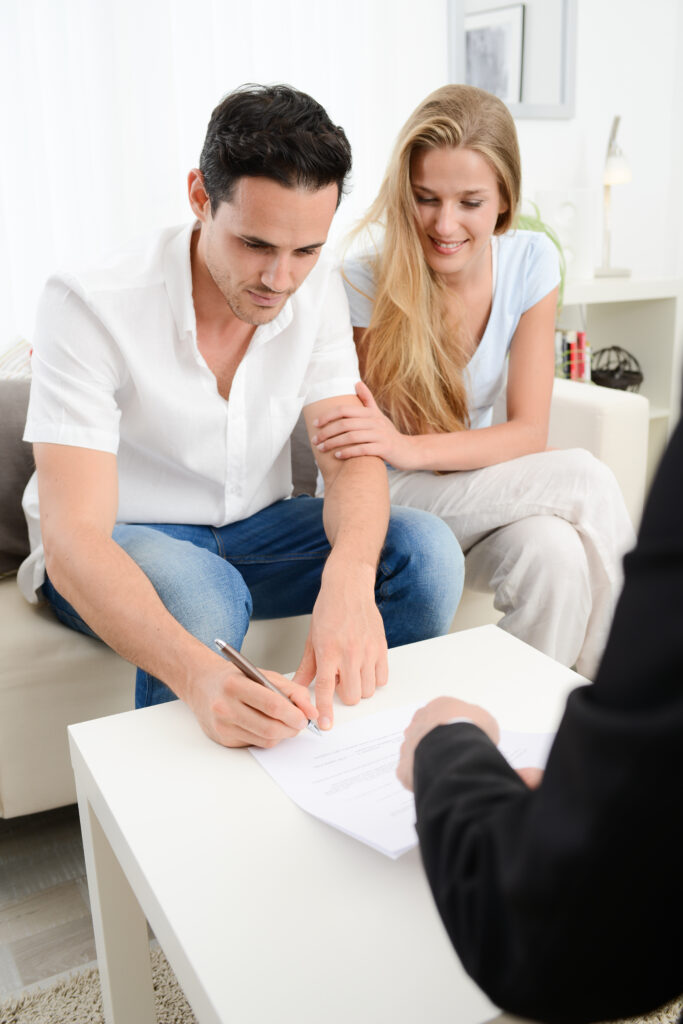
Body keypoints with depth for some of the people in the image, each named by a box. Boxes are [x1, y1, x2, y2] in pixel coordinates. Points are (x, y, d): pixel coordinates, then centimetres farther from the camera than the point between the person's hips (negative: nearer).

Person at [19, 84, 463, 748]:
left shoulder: (317, 289, -9)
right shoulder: (88, 307, -24)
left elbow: (353, 457, -15)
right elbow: (72, 541, -31)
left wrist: (347, 577, -39)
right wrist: (196, 673, -51)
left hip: (255, 527, 4)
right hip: (116, 548, -4)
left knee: (424, 546, -19)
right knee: (197, 591, -38)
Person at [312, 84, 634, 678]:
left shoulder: (532, 262, -6)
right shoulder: (367, 278, -16)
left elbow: (530, 431, -12)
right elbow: (360, 461, -10)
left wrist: (410, 449, -29)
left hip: (480, 495, 4)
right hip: (383, 499, -3)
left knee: (556, 552, -31)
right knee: (585, 481, -25)